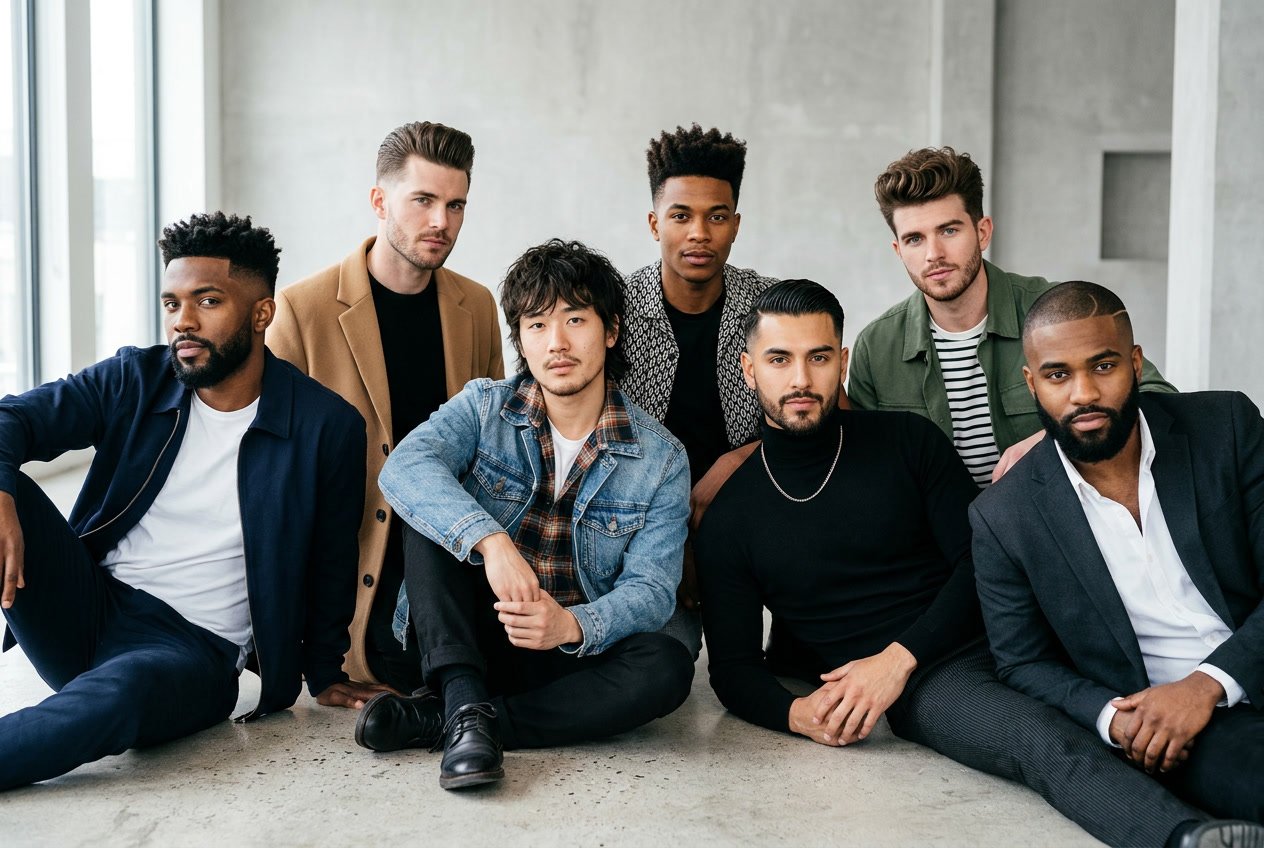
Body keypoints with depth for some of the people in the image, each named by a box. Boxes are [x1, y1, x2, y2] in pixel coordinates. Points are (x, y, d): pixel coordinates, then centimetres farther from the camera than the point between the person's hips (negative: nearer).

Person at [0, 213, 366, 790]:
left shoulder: (327, 425, -3)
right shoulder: (133, 380, 5)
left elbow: (332, 563, 7)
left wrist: (324, 675, 12)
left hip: (197, 650, -3)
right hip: (84, 608, 4)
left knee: (119, 692, -39)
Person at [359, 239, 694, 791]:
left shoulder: (660, 459, -2)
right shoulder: (483, 408, -2)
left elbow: (650, 591, -11)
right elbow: (405, 468, -23)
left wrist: (572, 625, -33)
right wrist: (490, 539, -41)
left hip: (574, 655, 0)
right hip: (469, 643, 0)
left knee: (668, 667, -30)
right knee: (434, 515, -21)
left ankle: (433, 719, -27)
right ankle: (466, 707, -33)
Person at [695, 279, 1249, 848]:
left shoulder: (906, 440, 8)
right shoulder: (729, 520, 6)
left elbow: (978, 561, 3)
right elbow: (733, 666, 7)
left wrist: (899, 656, -11)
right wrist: (795, 712, -15)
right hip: (923, 689, -5)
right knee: (1045, 742, -36)